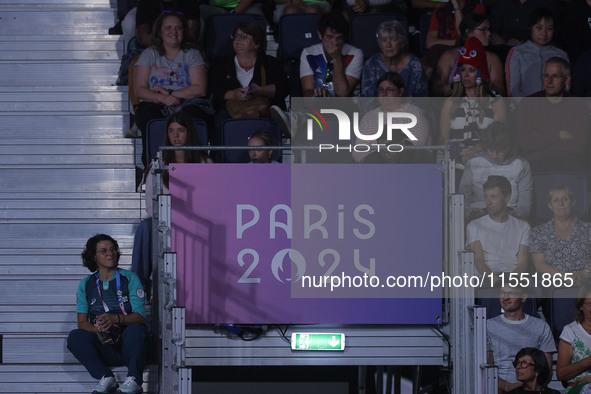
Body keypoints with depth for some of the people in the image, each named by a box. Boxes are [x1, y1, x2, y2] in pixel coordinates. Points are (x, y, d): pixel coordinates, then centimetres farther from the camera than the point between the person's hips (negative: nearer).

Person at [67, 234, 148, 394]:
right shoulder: (86, 284, 11)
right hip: (104, 348, 2)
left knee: (136, 329, -34)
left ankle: (134, 379, -33)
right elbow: (82, 322, 5)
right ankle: (106, 378, -31)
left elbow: (140, 317, -6)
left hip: (127, 344, -2)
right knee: (75, 337, -24)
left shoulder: (130, 278, 3)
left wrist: (116, 318, -27)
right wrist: (97, 330, -19)